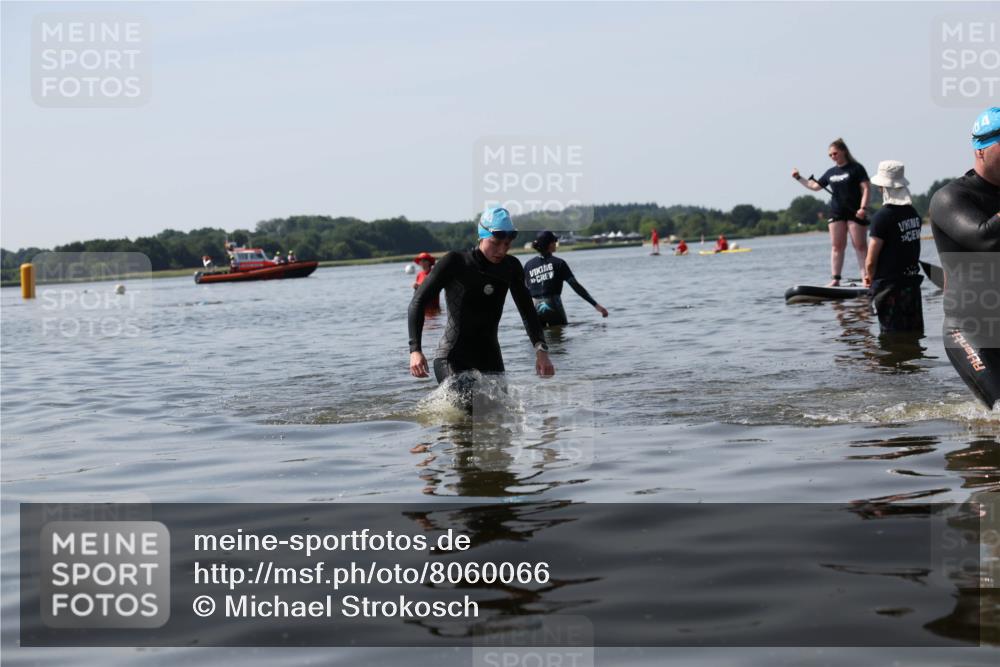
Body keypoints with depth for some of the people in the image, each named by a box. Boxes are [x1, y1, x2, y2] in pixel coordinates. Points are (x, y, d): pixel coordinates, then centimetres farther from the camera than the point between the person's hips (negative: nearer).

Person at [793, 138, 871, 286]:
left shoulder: (856, 168, -3)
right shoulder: (831, 172, 14)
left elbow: (866, 188, -8)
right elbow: (815, 186, 24)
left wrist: (863, 208, -18)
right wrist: (799, 178, 16)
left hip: (854, 213, -6)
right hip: (836, 213, 6)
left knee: (860, 246, -4)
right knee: (837, 246, 4)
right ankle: (835, 279, 5)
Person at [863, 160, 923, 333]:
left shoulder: (883, 216, -16)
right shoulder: (914, 213, 5)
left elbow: (871, 261, -16)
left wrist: (870, 277, 5)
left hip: (889, 286, -7)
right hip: (913, 280, 7)